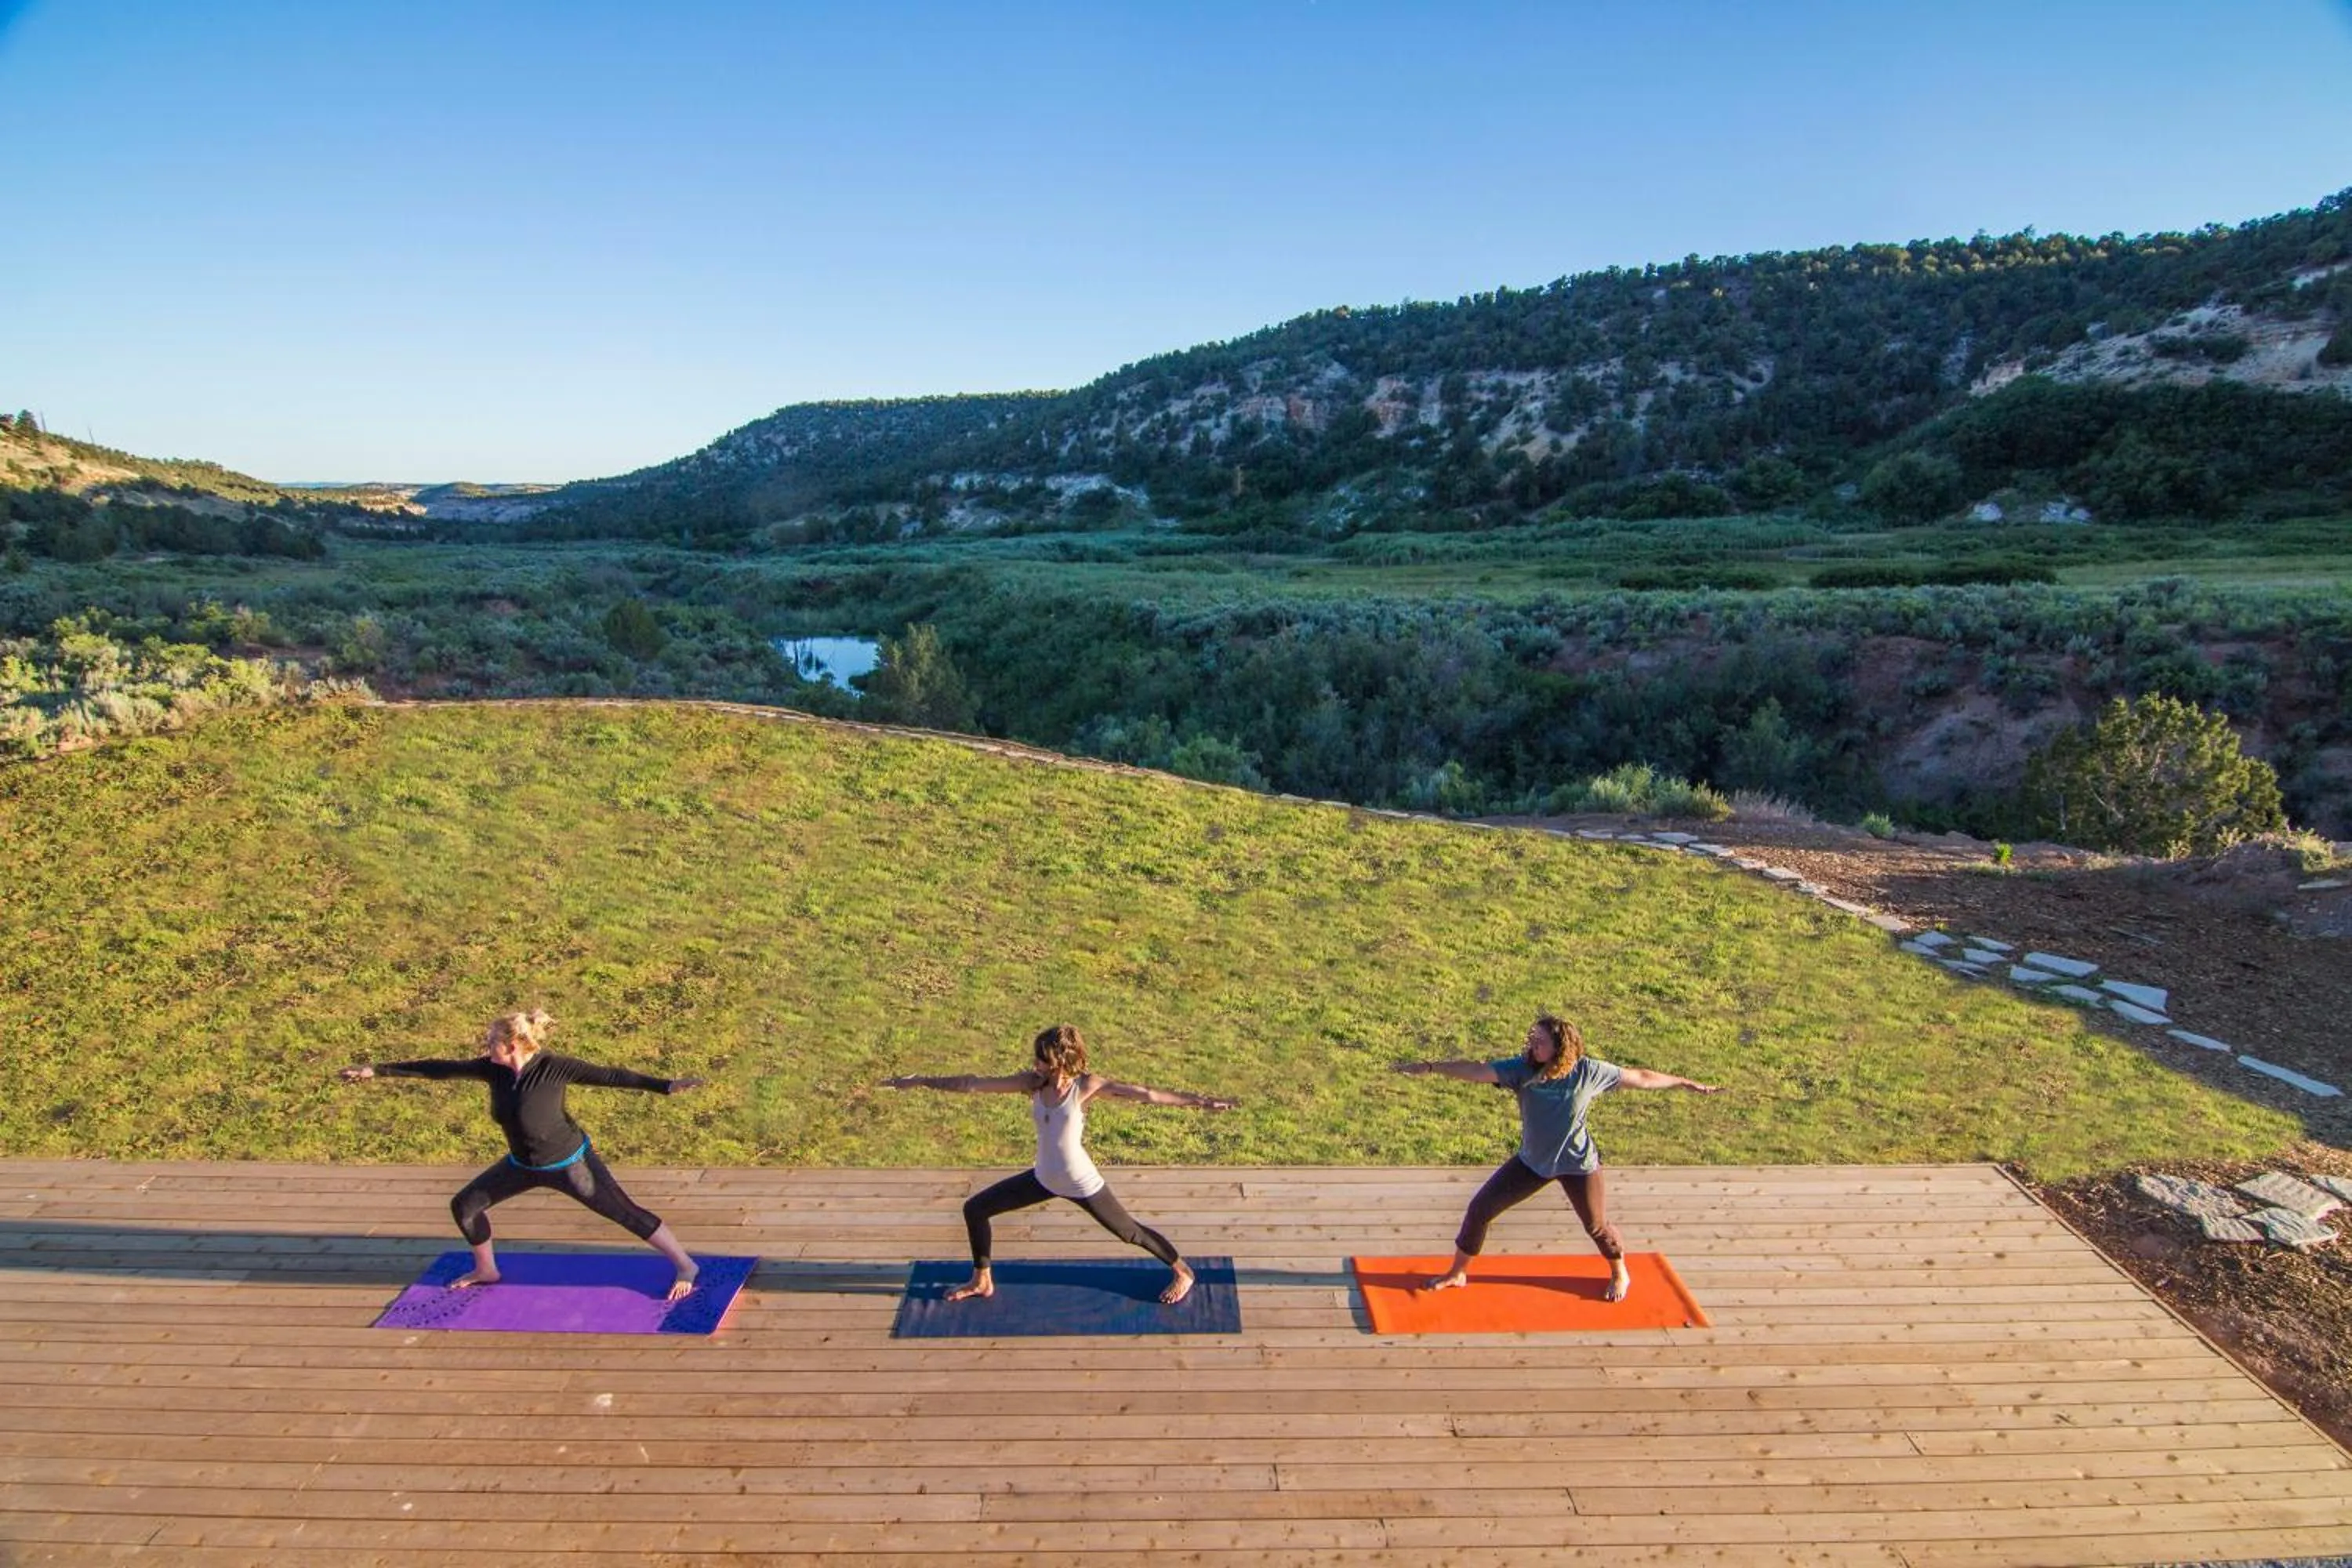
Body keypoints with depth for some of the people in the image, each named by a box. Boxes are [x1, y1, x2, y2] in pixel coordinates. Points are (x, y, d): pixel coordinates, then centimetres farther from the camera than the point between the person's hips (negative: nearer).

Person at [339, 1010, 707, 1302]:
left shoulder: (553, 1067, -28)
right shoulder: (493, 1069, -11)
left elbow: (609, 1076, -31)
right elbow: (440, 1069, -2)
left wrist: (666, 1086, -39)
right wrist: (377, 1070, 1)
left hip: (570, 1162, -7)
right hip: (523, 1165, 7)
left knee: (625, 1214, -6)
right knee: (464, 1206, 11)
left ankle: (686, 1266, 6)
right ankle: (486, 1271, 37)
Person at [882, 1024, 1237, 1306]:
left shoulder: (1087, 1085, -22)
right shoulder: (1033, 1083, -11)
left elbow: (1144, 1093, -26)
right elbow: (974, 1084, -7)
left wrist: (1198, 1101, -32)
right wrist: (920, 1082, -4)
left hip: (1082, 1185, -5)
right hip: (1044, 1179, 5)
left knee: (1130, 1232, 9)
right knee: (974, 1209, 8)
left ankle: (1183, 1273, 35)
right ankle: (982, 1281, 30)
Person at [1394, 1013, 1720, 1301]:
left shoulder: (1588, 1071, -21)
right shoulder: (1521, 1069, -21)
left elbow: (1639, 1078, -9)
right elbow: (1477, 1071, -31)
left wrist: (1687, 1084, -2)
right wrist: (1429, 1067, -43)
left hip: (1577, 1164, -2)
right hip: (1533, 1161, 2)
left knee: (1596, 1226, 14)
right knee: (1480, 1208, -1)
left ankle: (1619, 1274, 49)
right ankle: (1457, 1274, 20)